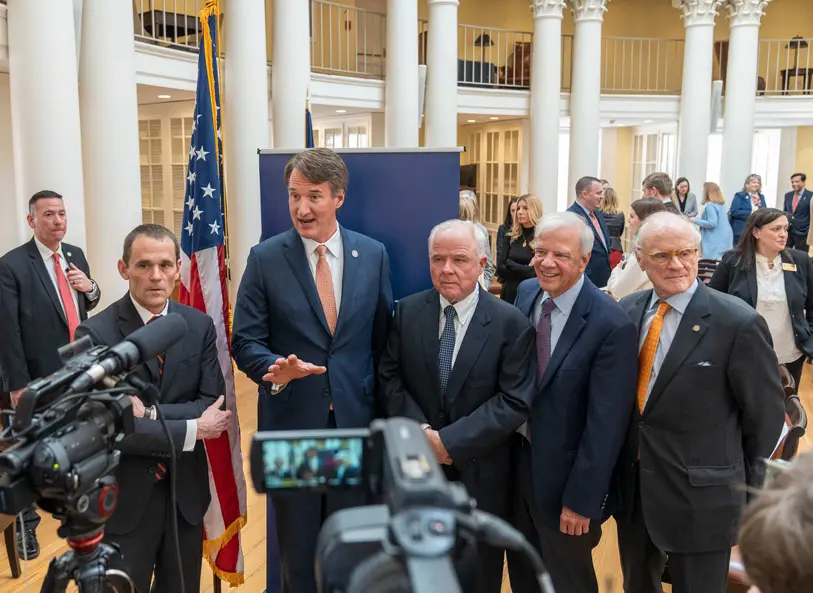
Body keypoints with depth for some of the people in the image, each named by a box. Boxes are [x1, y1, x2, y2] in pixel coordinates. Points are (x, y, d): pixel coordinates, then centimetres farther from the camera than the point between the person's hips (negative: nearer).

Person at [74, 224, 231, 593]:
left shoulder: (199, 326, -2)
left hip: (186, 488, 4)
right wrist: (192, 430, -19)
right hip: (125, 494, -3)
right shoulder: (96, 333, -14)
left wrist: (149, 412, -21)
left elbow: (212, 405, -6)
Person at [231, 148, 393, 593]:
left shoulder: (373, 254, 0)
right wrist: (275, 369, -25)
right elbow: (245, 340, -5)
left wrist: (383, 409, 5)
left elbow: (382, 338, 6)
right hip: (291, 422, -1)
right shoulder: (265, 258, -6)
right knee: (297, 544, 15)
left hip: (356, 420, 2)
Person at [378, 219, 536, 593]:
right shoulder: (408, 312, -3)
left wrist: (451, 440, -21)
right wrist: (421, 431, -15)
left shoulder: (511, 323, -12)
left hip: (480, 470, -2)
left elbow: (515, 402, -16)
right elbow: (389, 377, -1)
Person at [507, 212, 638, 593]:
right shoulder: (526, 294, -3)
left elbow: (605, 424, -20)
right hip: (515, 458, 6)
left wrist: (582, 499, -16)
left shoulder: (611, 325, -23)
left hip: (563, 476, -5)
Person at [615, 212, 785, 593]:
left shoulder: (739, 323, -17)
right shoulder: (627, 311, -1)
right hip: (631, 485, 5)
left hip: (701, 495, -4)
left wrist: (744, 488, 2)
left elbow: (766, 415, -7)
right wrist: (617, 464, 7)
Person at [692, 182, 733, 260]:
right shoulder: (721, 204, 12)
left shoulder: (710, 205, -16)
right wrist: (701, 218, 23)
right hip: (724, 238, 9)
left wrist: (696, 221, -11)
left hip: (716, 240, -9)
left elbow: (712, 223, -20)